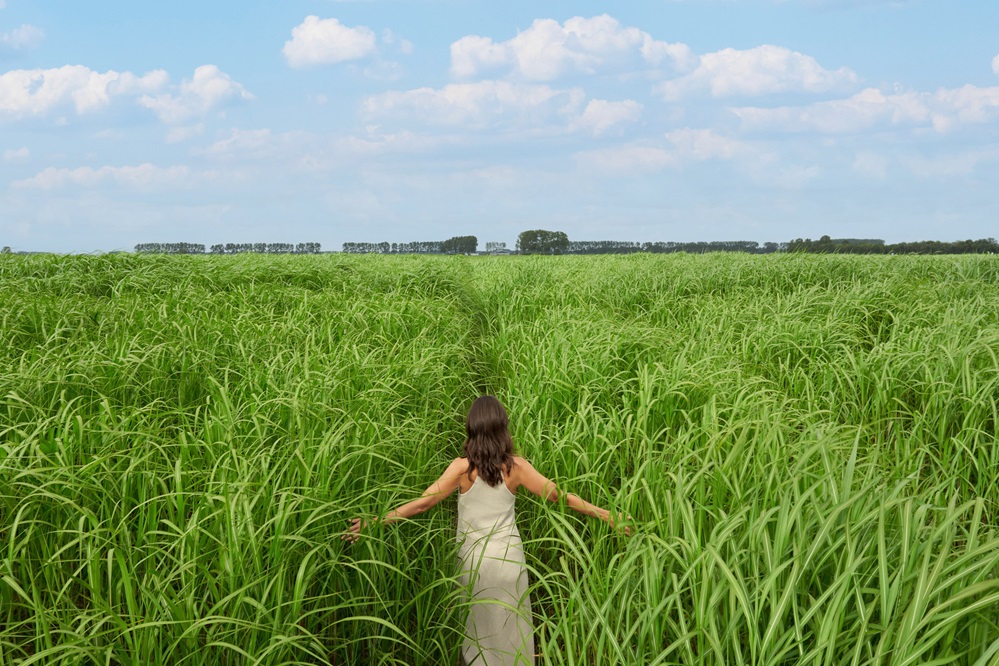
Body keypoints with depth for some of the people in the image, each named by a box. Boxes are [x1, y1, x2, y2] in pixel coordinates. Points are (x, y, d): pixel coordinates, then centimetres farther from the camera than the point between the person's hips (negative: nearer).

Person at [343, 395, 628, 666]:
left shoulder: (463, 467, -11)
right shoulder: (516, 466, -7)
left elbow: (421, 503, -12)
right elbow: (560, 495, -2)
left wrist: (376, 521, -7)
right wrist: (605, 515, 6)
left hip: (475, 561, -1)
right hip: (509, 558, 1)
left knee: (481, 628, 14)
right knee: (510, 630, 13)